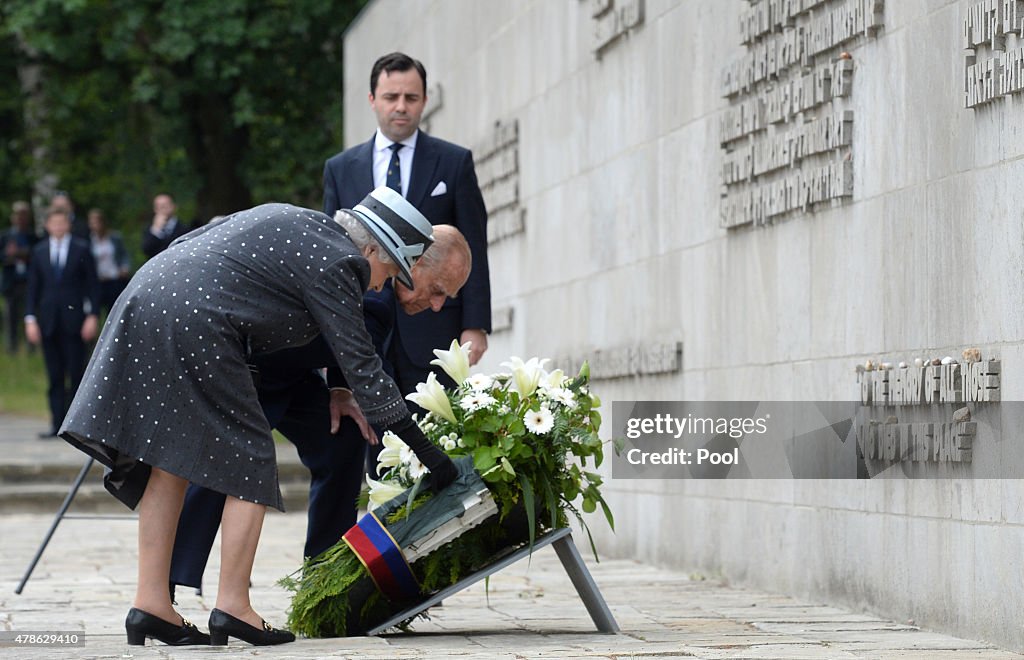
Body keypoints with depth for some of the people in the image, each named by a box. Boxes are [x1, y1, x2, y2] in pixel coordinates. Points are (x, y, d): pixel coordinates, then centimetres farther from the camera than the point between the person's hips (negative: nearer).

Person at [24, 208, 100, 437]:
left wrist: (92, 316, -6)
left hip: (74, 321, -2)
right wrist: (30, 319, 2)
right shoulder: (39, 251, 10)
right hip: (48, 321, 2)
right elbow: (33, 287, 10)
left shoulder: (81, 249, 3)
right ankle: (57, 423, 4)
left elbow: (92, 285, 2)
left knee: (76, 373, -2)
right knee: (54, 375, 3)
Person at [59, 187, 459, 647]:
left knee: (169, 462, 11)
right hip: (195, 327, -9)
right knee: (250, 459, 1)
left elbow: (184, 244, 26)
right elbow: (361, 367, -5)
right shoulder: (334, 264, -3)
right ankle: (232, 607, -2)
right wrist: (427, 454, -1)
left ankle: (151, 603, 10)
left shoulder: (289, 222, 22)